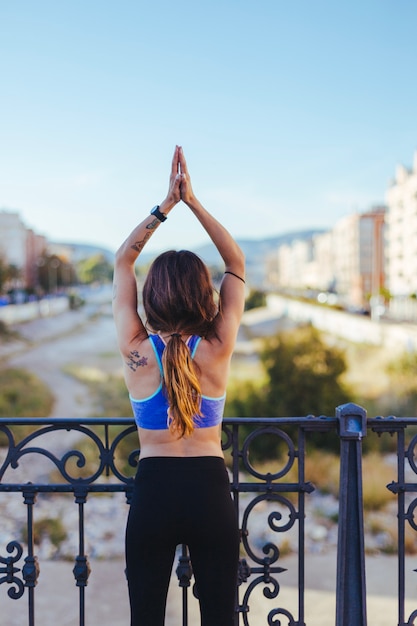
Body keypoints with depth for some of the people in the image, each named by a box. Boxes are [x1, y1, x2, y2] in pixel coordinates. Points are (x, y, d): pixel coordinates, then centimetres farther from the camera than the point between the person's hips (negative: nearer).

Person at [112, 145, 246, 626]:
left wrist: (167, 204, 2)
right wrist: (193, 202, -1)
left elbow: (122, 261, 4)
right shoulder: (217, 350, -9)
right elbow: (237, 265, 3)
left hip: (153, 489, 0)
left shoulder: (135, 352, -8)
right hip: (209, 488, 0)